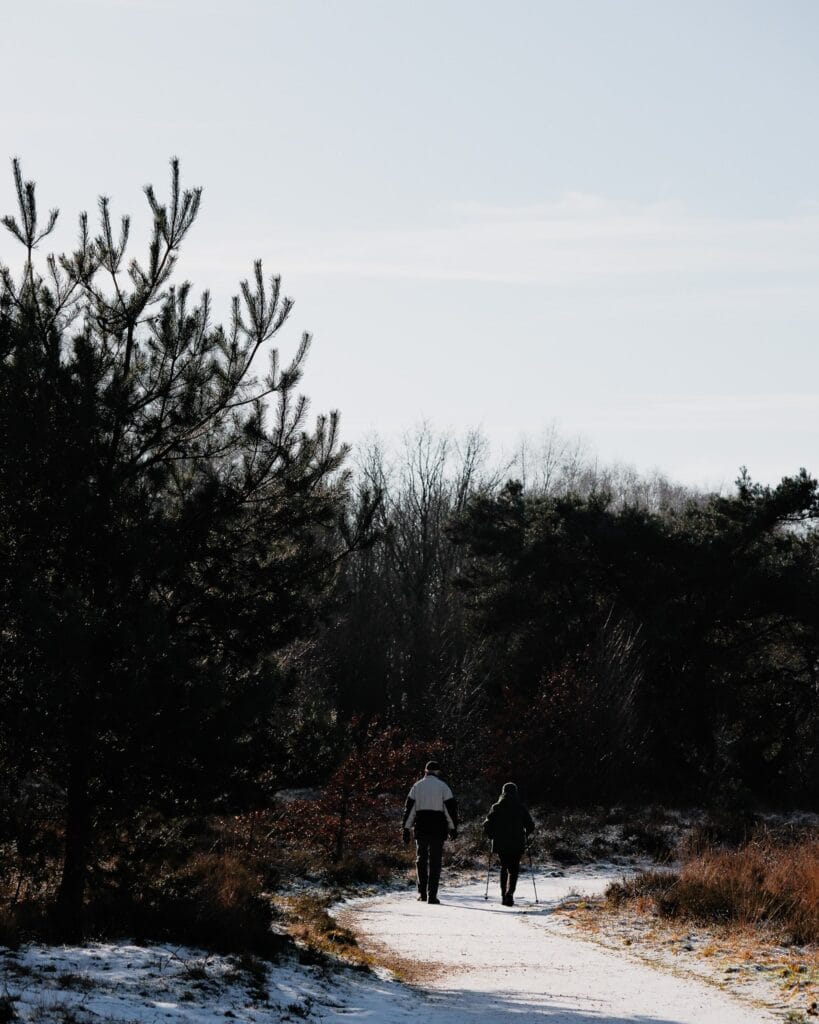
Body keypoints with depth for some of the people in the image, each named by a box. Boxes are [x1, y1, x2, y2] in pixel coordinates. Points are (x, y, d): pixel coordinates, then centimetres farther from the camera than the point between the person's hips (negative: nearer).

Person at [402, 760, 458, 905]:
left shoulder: (417, 786, 7)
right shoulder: (443, 786, -1)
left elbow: (409, 808, 6)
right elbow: (451, 807, -3)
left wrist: (406, 828, 9)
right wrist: (453, 827, 5)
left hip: (420, 828, 2)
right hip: (438, 828, -2)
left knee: (421, 859, 15)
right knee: (435, 861, 0)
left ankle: (422, 892, 13)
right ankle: (432, 895, -5)